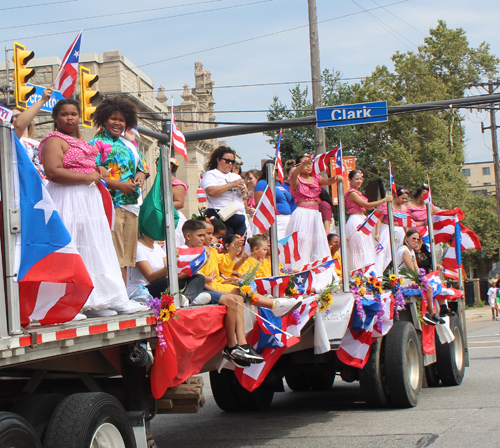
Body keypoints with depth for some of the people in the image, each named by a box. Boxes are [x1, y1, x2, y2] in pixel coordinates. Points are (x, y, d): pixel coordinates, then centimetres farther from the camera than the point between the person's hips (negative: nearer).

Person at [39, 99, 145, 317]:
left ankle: (111, 299, 10)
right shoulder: (54, 141, -7)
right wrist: (87, 176, -17)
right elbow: (53, 172, -21)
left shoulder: (80, 141, 22)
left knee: (98, 250, 8)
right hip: (69, 200, -10)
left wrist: (98, 170, 12)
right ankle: (88, 303, -8)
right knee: (78, 251, -10)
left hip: (89, 198, 10)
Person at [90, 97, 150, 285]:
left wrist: (141, 174, 2)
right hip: (110, 204, -7)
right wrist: (118, 185, -18)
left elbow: (142, 165, 26)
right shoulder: (96, 144, -1)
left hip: (131, 204, 7)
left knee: (126, 256, 8)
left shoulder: (129, 145, 20)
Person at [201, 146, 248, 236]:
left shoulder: (236, 176, 25)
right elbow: (210, 191, -16)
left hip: (240, 220, 7)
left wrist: (244, 192, 3)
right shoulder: (210, 174, 3)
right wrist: (232, 185, -13)